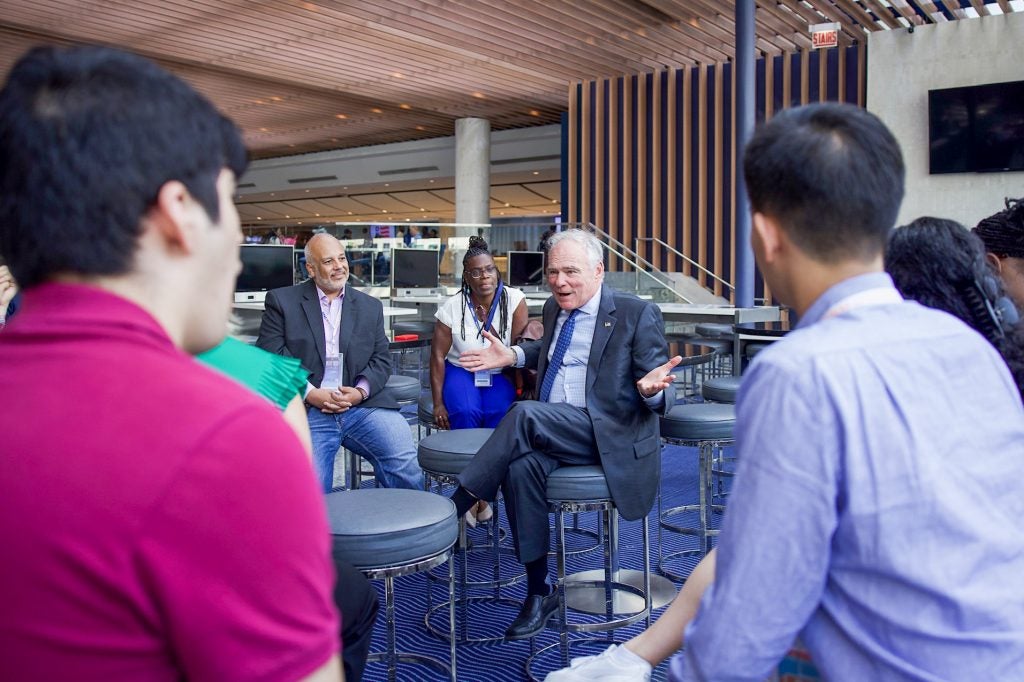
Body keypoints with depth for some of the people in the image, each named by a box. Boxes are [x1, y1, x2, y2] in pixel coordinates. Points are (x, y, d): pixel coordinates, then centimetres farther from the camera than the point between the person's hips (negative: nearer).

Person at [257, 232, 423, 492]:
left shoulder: (370, 306, 18)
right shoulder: (282, 301, 8)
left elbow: (381, 359, 13)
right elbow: (270, 357, 0)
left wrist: (360, 391, -7)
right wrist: (311, 394, -11)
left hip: (363, 405, 2)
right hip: (308, 409, -2)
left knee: (406, 461, -18)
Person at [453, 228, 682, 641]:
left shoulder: (638, 315, -5)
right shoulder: (554, 309, 13)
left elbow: (660, 397, -6)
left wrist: (651, 389, -30)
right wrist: (511, 356, 18)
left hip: (609, 436, -5)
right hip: (549, 434, 6)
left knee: (525, 414, -31)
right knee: (520, 466, -28)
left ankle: (457, 505, -18)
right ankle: (539, 593, -15)